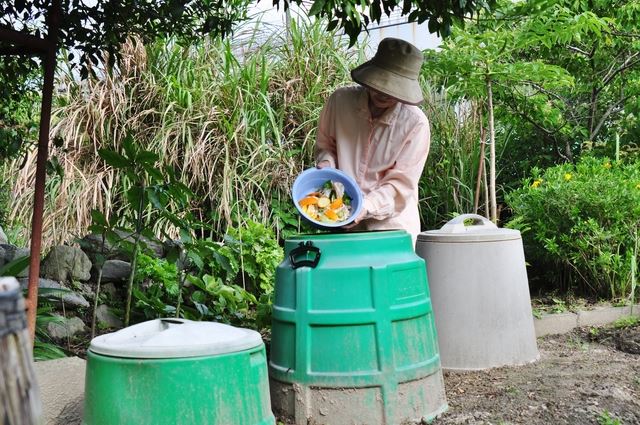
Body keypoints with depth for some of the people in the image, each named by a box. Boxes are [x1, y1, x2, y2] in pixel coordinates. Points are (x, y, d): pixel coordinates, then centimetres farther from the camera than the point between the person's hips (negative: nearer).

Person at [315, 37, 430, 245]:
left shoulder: (415, 124, -13)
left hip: (392, 225, -2)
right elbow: (325, 144, 12)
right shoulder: (340, 100, -4)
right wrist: (326, 169, -8)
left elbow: (401, 183, -12)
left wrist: (366, 208, -25)